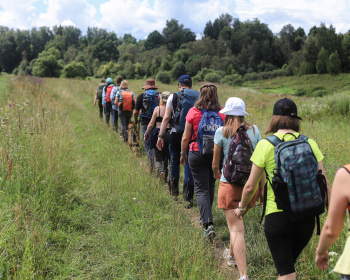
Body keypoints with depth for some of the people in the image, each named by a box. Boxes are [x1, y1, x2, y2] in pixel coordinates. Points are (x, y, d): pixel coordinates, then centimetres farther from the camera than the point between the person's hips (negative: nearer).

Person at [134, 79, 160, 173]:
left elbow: (135, 112, 1)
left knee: (149, 147, 4)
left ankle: (152, 169, 0)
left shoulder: (141, 96, 0)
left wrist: (136, 120, 20)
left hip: (146, 124, -2)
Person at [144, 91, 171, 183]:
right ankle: (165, 178, 16)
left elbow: (151, 124, -1)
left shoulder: (157, 109, -3)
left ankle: (160, 170, -20)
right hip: (170, 135, 2)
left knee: (158, 158, 8)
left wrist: (146, 134, 12)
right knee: (167, 157, 15)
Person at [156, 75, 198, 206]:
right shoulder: (199, 97, 5)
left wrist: (160, 135, 0)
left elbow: (166, 118, -3)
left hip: (176, 134, -1)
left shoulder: (173, 97, 1)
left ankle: (174, 193, 27)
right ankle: (188, 198, 3)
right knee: (189, 165, 5)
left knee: (174, 163, 15)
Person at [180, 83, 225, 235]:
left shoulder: (193, 112, -7)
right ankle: (206, 215, 39)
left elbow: (185, 137, -3)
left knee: (201, 189, 1)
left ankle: (208, 224, -12)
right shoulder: (222, 113, -2)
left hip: (197, 154, -3)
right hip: (217, 154, 3)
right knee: (210, 186, 21)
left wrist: (183, 154, 11)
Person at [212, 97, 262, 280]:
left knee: (236, 229, -2)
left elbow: (215, 163, 2)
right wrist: (262, 188, 10)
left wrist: (216, 174, 24)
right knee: (237, 221, 26)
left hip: (230, 184, -4)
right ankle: (231, 254, 47)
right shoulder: (254, 130, 2)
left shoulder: (222, 132, -6)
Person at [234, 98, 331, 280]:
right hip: (306, 217, 4)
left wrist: (241, 207, 15)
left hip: (277, 216, -4)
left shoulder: (265, 145, -8)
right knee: (289, 263, 26)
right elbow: (323, 184, 1)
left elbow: (250, 186, -4)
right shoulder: (309, 144, 0)